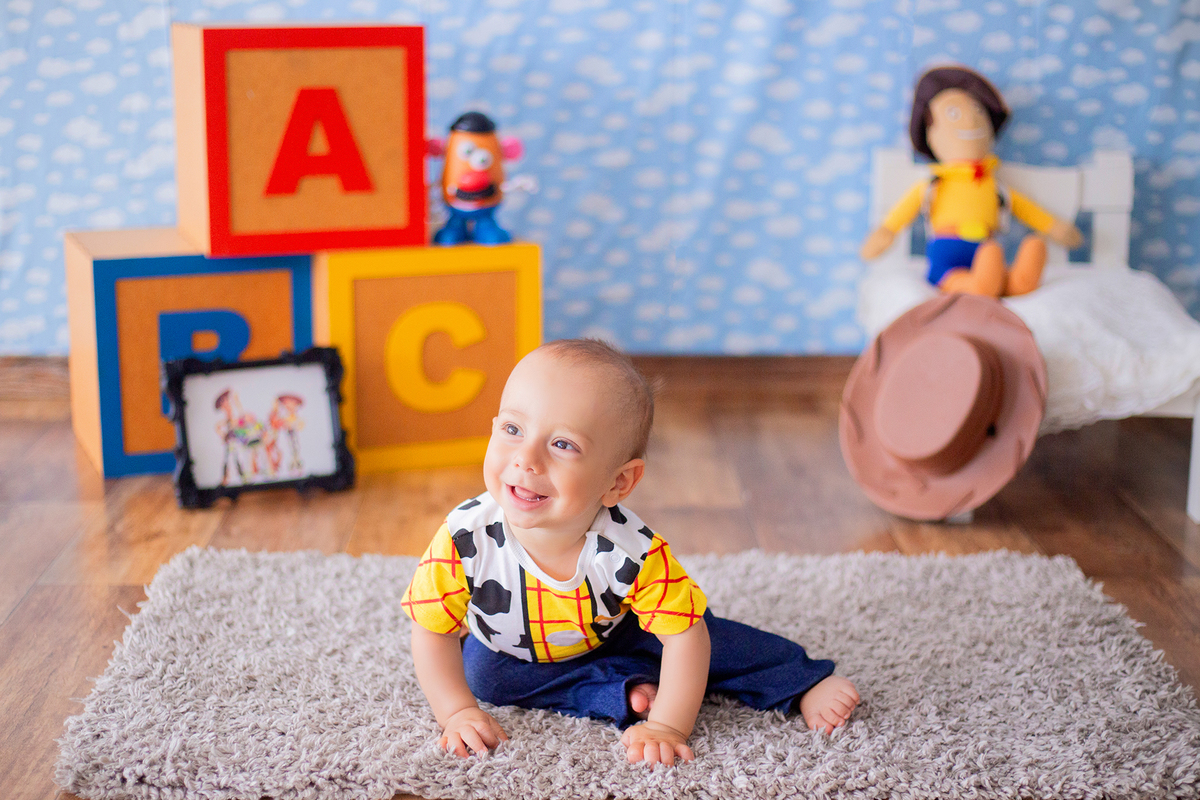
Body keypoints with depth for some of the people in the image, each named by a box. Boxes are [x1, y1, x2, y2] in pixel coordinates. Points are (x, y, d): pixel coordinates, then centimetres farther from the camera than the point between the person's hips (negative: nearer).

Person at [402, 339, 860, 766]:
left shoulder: (634, 552, -38)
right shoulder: (463, 540, -37)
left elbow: (685, 637, -29)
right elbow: (432, 634, -23)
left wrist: (666, 727, -35)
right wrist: (458, 713, -30)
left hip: (612, 632, -1)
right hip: (515, 650, 1)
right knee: (483, 674, -25)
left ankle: (803, 683, 3)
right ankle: (626, 695, -19)